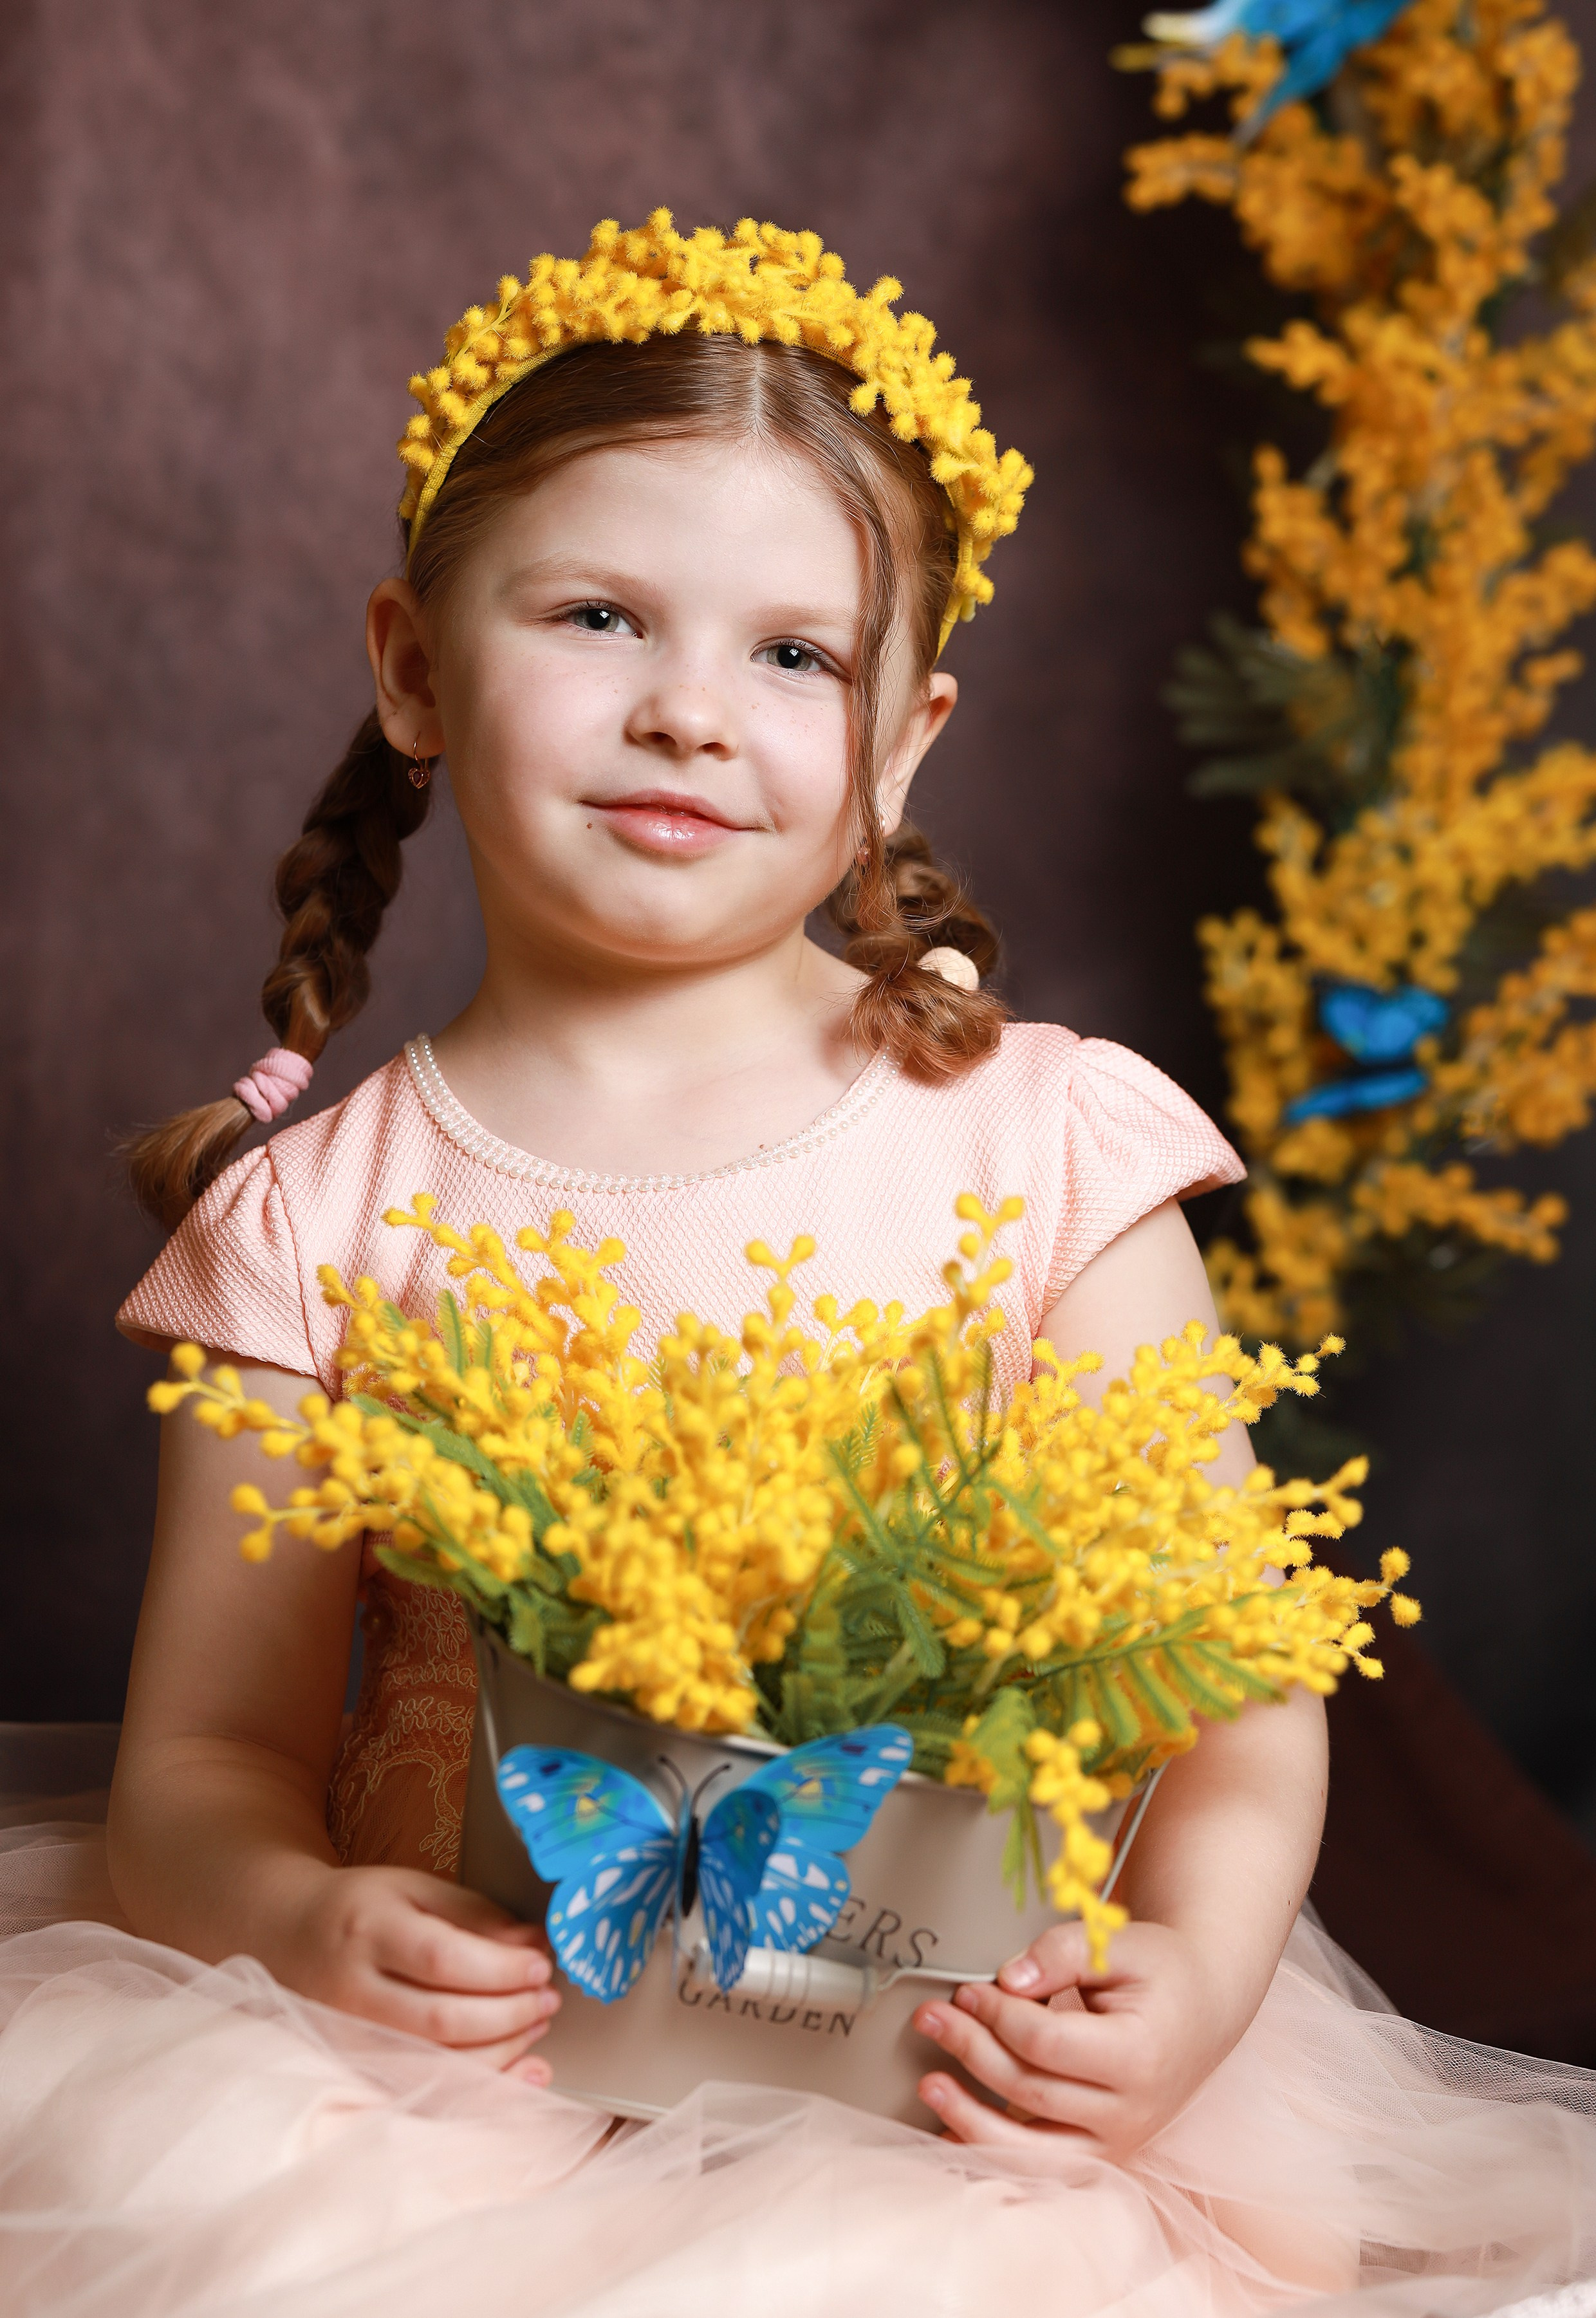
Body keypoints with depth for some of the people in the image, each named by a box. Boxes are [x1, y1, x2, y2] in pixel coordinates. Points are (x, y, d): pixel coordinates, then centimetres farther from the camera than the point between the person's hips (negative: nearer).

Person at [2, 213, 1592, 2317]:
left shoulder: (1046, 1141, -2)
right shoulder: (319, 1218, 0)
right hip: (481, 2047, 1)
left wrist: (1191, 1972, -18)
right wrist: (299, 1920, -20)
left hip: (948, 2076, 0)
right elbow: (208, 1761, 1)